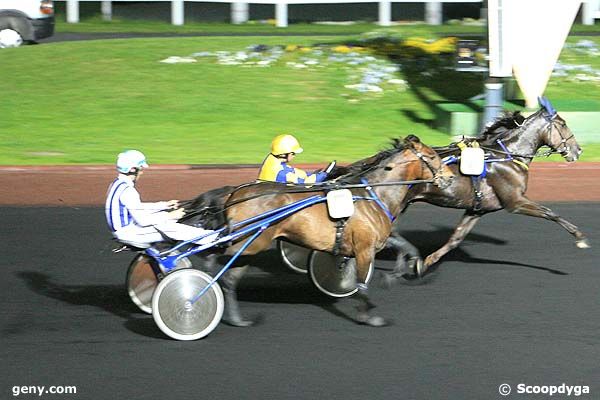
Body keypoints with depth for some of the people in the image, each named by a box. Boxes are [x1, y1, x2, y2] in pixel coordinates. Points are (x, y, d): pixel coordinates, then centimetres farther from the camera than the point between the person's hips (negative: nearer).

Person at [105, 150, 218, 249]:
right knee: (166, 229, -15)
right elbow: (142, 220, -25)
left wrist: (164, 205, 17)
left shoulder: (117, 184, 9)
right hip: (128, 233, -10)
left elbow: (137, 208, 19)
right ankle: (212, 239, -11)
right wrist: (169, 216, -16)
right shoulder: (127, 190, -24)